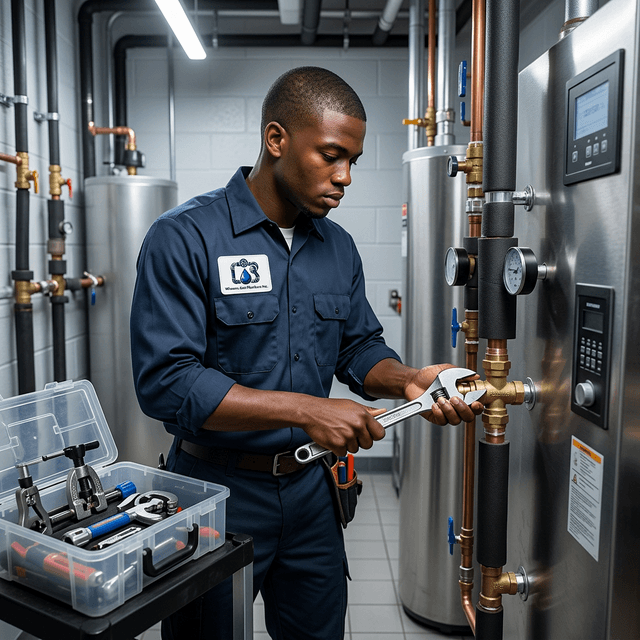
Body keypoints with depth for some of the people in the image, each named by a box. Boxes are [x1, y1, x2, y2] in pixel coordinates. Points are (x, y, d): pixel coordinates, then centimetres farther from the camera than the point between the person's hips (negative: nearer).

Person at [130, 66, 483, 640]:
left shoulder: (338, 246, 4)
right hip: (217, 490, -5)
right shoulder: (185, 238, -17)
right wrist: (305, 410, -28)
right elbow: (165, 382, -24)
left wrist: (408, 380, -12)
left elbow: (359, 347, 10)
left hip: (308, 486, 6)